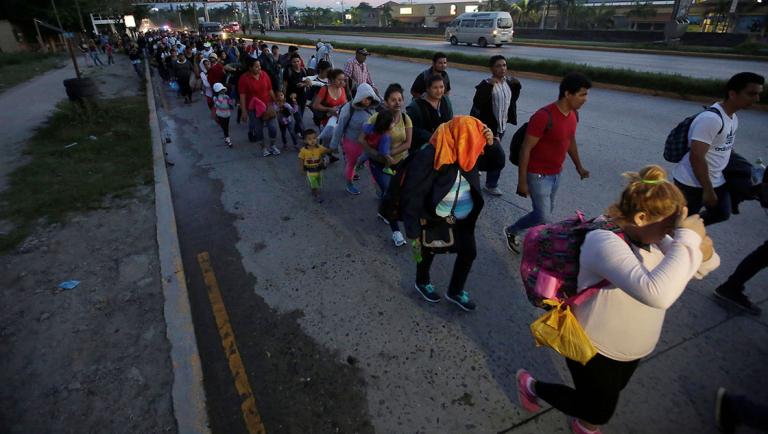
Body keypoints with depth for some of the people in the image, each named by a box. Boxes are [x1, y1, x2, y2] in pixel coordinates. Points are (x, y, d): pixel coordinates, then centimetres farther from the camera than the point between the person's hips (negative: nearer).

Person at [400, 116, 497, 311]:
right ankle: (422, 283, 50)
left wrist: (490, 142, -18)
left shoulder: (465, 152, -9)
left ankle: (455, 291, 39)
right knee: (428, 251, 18)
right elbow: (411, 194, -26)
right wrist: (413, 230, -23)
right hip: (435, 218, -6)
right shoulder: (428, 156, -29)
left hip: (464, 218, 6)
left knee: (468, 252, 13)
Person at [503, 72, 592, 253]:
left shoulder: (573, 114, 1)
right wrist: (522, 182, -21)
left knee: (546, 211, 16)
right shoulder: (544, 116, -26)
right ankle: (511, 231, 22)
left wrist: (579, 167, 26)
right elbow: (526, 149, -23)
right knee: (543, 217, -3)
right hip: (538, 175, -8)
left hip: (556, 174, 8)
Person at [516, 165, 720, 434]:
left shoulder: (648, 234, -11)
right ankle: (531, 385, 37)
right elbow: (656, 293, -50)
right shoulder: (604, 241, -37)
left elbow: (694, 270, 1)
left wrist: (703, 253, -22)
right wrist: (687, 238, -41)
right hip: (595, 351, -8)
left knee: (609, 396, 31)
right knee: (599, 411, 16)